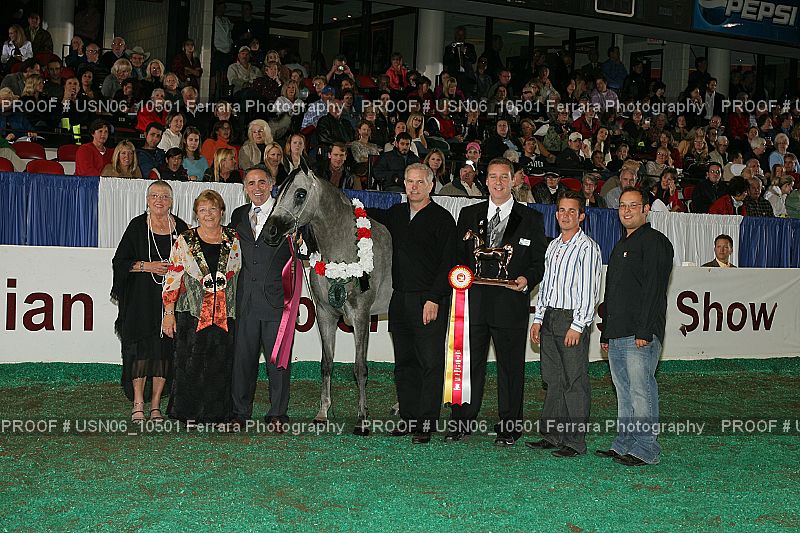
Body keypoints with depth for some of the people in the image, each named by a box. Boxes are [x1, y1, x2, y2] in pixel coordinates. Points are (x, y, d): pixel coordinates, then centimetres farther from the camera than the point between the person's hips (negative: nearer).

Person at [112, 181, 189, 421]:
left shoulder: (180, 228, 8)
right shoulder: (137, 226, 1)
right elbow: (120, 261, 0)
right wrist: (147, 266, -12)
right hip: (141, 297, -2)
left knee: (164, 349, 1)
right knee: (141, 348, -8)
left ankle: (156, 406, 7)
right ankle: (138, 404, -2)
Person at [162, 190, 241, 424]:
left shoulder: (235, 240, 7)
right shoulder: (185, 241, 3)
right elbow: (172, 278, 3)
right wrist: (169, 313, -2)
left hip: (226, 315, 1)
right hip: (192, 313, -1)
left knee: (221, 364, 3)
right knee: (191, 363, -2)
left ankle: (216, 413, 13)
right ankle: (189, 414, 8)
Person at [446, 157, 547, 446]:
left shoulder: (530, 219, 6)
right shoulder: (469, 214, 12)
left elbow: (540, 262, 5)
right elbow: (458, 254, 14)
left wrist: (527, 279, -13)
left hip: (511, 302, -1)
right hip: (474, 300, 2)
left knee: (511, 365, 5)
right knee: (469, 363, 5)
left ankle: (510, 426, 14)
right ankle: (462, 421, 14)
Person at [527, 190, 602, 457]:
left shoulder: (587, 247, -8)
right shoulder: (553, 246, 16)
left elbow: (589, 291, -12)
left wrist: (577, 326, -16)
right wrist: (538, 319, 13)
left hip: (573, 318, -7)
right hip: (549, 316, 7)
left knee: (575, 381, -4)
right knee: (552, 379, 11)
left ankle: (575, 442, -1)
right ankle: (551, 435, 18)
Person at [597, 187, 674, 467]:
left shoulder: (655, 242, -6)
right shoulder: (621, 246, 22)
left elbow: (653, 289, -15)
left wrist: (644, 331, -21)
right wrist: (606, 333, 21)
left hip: (641, 335, -9)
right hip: (617, 334, 9)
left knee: (641, 388, -8)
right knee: (624, 391, 11)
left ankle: (646, 449, -4)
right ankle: (624, 444, 17)